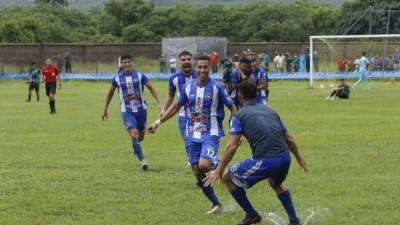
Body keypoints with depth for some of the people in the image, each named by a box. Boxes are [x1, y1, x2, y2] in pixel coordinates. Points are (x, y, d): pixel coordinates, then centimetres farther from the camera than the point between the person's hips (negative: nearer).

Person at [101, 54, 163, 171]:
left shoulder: (139, 75, -5)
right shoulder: (117, 78, -3)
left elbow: (151, 88, 0)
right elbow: (110, 93, 12)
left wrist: (159, 103, -9)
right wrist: (105, 109, 15)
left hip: (141, 109, 1)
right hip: (127, 111, -1)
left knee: (141, 135, 13)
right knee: (133, 135, -16)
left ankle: (136, 146, 49)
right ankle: (142, 161, -13)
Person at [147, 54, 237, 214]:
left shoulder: (217, 87, -9)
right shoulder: (188, 87, 3)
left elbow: (232, 108, -3)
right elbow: (176, 106, 17)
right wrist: (158, 122, 15)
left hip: (211, 134, -5)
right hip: (192, 136, 5)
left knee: (203, 166, -27)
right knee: (197, 173, 3)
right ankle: (216, 204, 16)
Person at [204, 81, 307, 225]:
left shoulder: (239, 115, 5)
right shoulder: (270, 111, 21)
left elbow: (232, 146, -5)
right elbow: (289, 139, 25)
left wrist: (218, 171, -2)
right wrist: (299, 158, 39)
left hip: (265, 161, -6)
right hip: (285, 158, 6)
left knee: (228, 178, 14)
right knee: (276, 184, 38)